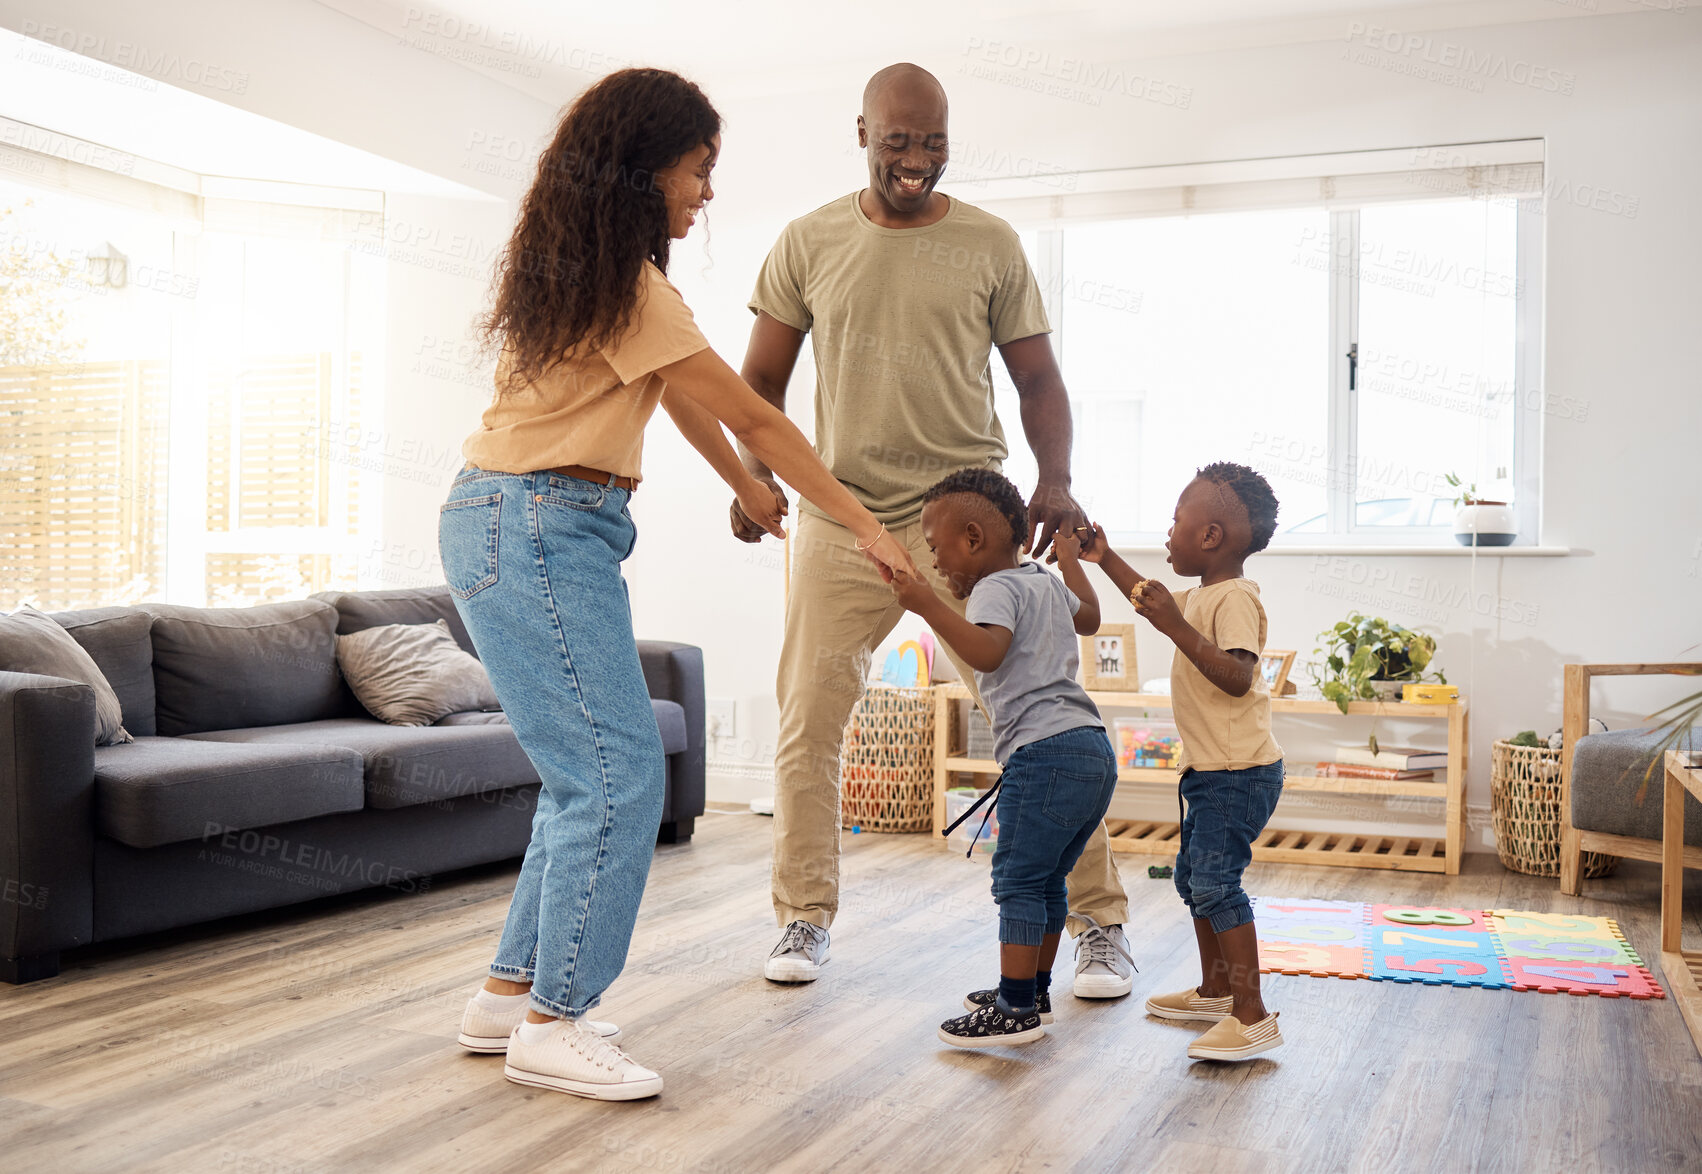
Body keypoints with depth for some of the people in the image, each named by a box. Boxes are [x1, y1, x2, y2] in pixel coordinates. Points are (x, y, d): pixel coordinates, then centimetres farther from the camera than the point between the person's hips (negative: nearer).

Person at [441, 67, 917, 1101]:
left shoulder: (586, 269, 15)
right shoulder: (629, 288, -15)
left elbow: (683, 397, 24)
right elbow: (751, 415, -12)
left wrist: (750, 491, 32)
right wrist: (860, 521, -5)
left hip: (522, 529, 10)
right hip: (537, 532, -10)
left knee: (589, 774, 11)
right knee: (618, 773, -10)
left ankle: (513, 993, 18)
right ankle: (552, 1026, -3)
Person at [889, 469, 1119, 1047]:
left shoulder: (997, 589, -7)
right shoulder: (1048, 583, 21)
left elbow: (987, 652, -27)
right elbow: (1089, 618, 43)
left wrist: (928, 605, -29)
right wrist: (1070, 559, 54)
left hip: (1045, 752, -10)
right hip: (1093, 749, 10)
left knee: (1017, 881, -4)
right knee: (1047, 881, 19)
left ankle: (1017, 1010, -2)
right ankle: (1035, 990, 29)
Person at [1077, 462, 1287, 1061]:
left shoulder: (1234, 598, -19)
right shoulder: (1204, 595, 13)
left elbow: (1237, 677, -31)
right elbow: (1157, 603, 33)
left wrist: (1178, 628, -34)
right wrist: (1107, 559, 30)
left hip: (1240, 770, -11)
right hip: (1214, 768, 11)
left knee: (1216, 883, -14)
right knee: (1193, 875, 19)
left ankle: (1253, 1016, -12)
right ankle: (1216, 991, 32)